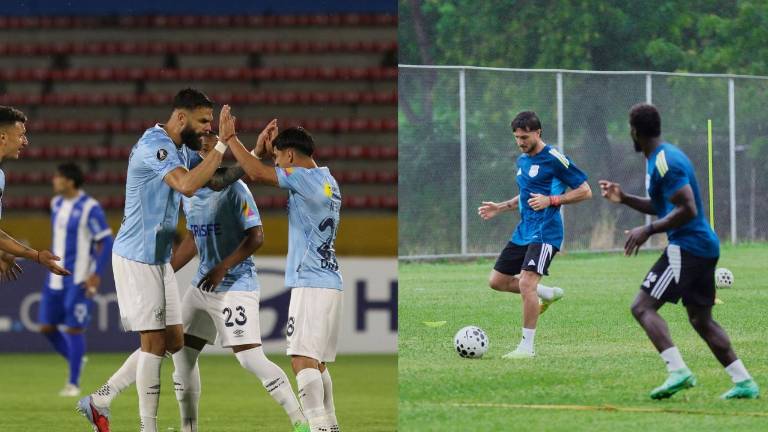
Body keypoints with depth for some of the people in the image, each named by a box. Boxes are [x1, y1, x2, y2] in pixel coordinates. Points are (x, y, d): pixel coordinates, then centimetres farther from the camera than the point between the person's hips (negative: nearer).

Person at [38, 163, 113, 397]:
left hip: (79, 281, -7)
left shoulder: (90, 208, -14)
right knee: (46, 327, 5)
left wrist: (96, 275, -17)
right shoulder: (57, 204, 10)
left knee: (74, 329, -5)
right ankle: (75, 360, 27)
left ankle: (73, 383, 4)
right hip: (56, 279, 8)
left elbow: (106, 243, -12)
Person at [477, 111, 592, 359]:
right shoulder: (522, 161, 14)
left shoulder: (554, 159, -12)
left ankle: (527, 346, -10)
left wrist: (551, 200, -20)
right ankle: (547, 294, 26)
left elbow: (585, 191, -10)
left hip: (544, 234, -9)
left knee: (526, 283, -20)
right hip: (523, 233, 9)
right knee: (497, 281, 8)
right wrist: (500, 208, 15)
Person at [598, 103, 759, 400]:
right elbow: (662, 207, 27)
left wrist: (648, 230, -18)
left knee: (643, 307, -11)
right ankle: (743, 382, 14)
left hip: (687, 247, -10)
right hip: (704, 245, 10)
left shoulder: (665, 162, -16)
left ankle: (678, 371, -23)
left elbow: (687, 209, -23)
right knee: (701, 319, 17)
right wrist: (624, 199, 19)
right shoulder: (662, 157, 16)